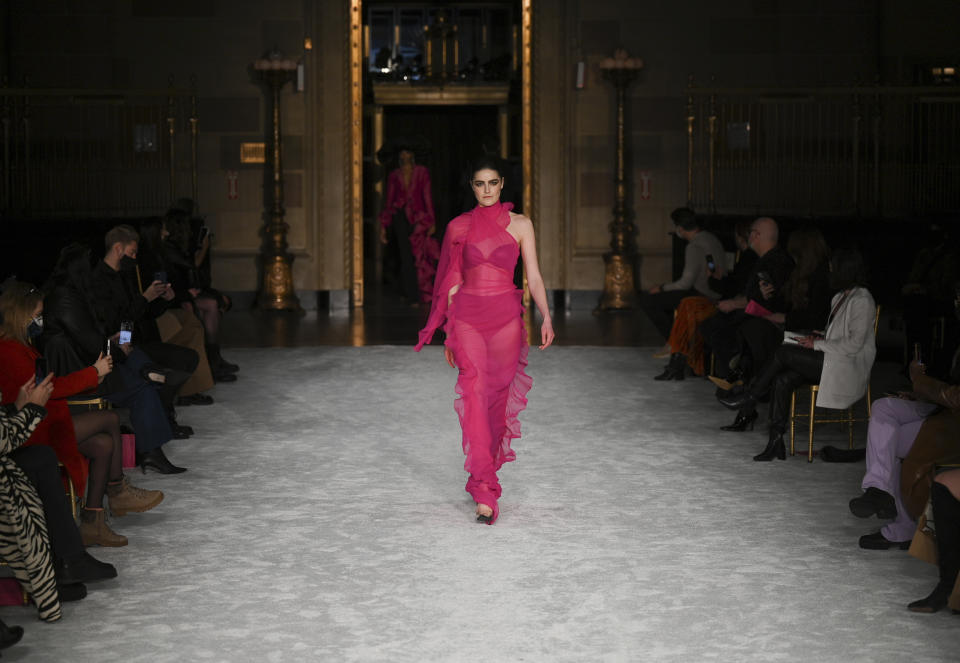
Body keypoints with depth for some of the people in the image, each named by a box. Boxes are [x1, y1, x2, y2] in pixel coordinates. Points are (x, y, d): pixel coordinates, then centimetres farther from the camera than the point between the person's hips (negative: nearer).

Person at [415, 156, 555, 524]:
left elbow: (533, 275, 4)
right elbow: (452, 282, 10)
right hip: (467, 316, -1)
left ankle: (483, 476, 27)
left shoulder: (520, 225, 6)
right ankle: (485, 494, -20)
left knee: (498, 397, 5)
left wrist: (546, 317, -8)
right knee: (474, 390, -16)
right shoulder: (459, 227, 7)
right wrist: (448, 332, 10)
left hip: (506, 317, 1)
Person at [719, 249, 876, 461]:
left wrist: (818, 344, -14)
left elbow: (854, 345, -19)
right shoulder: (840, 298, 18)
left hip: (848, 369, -9)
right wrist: (820, 338, 4)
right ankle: (776, 441, -13)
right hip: (831, 362, 9)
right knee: (782, 380, -13)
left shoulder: (861, 300, -12)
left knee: (784, 352, -16)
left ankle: (750, 396, 1)